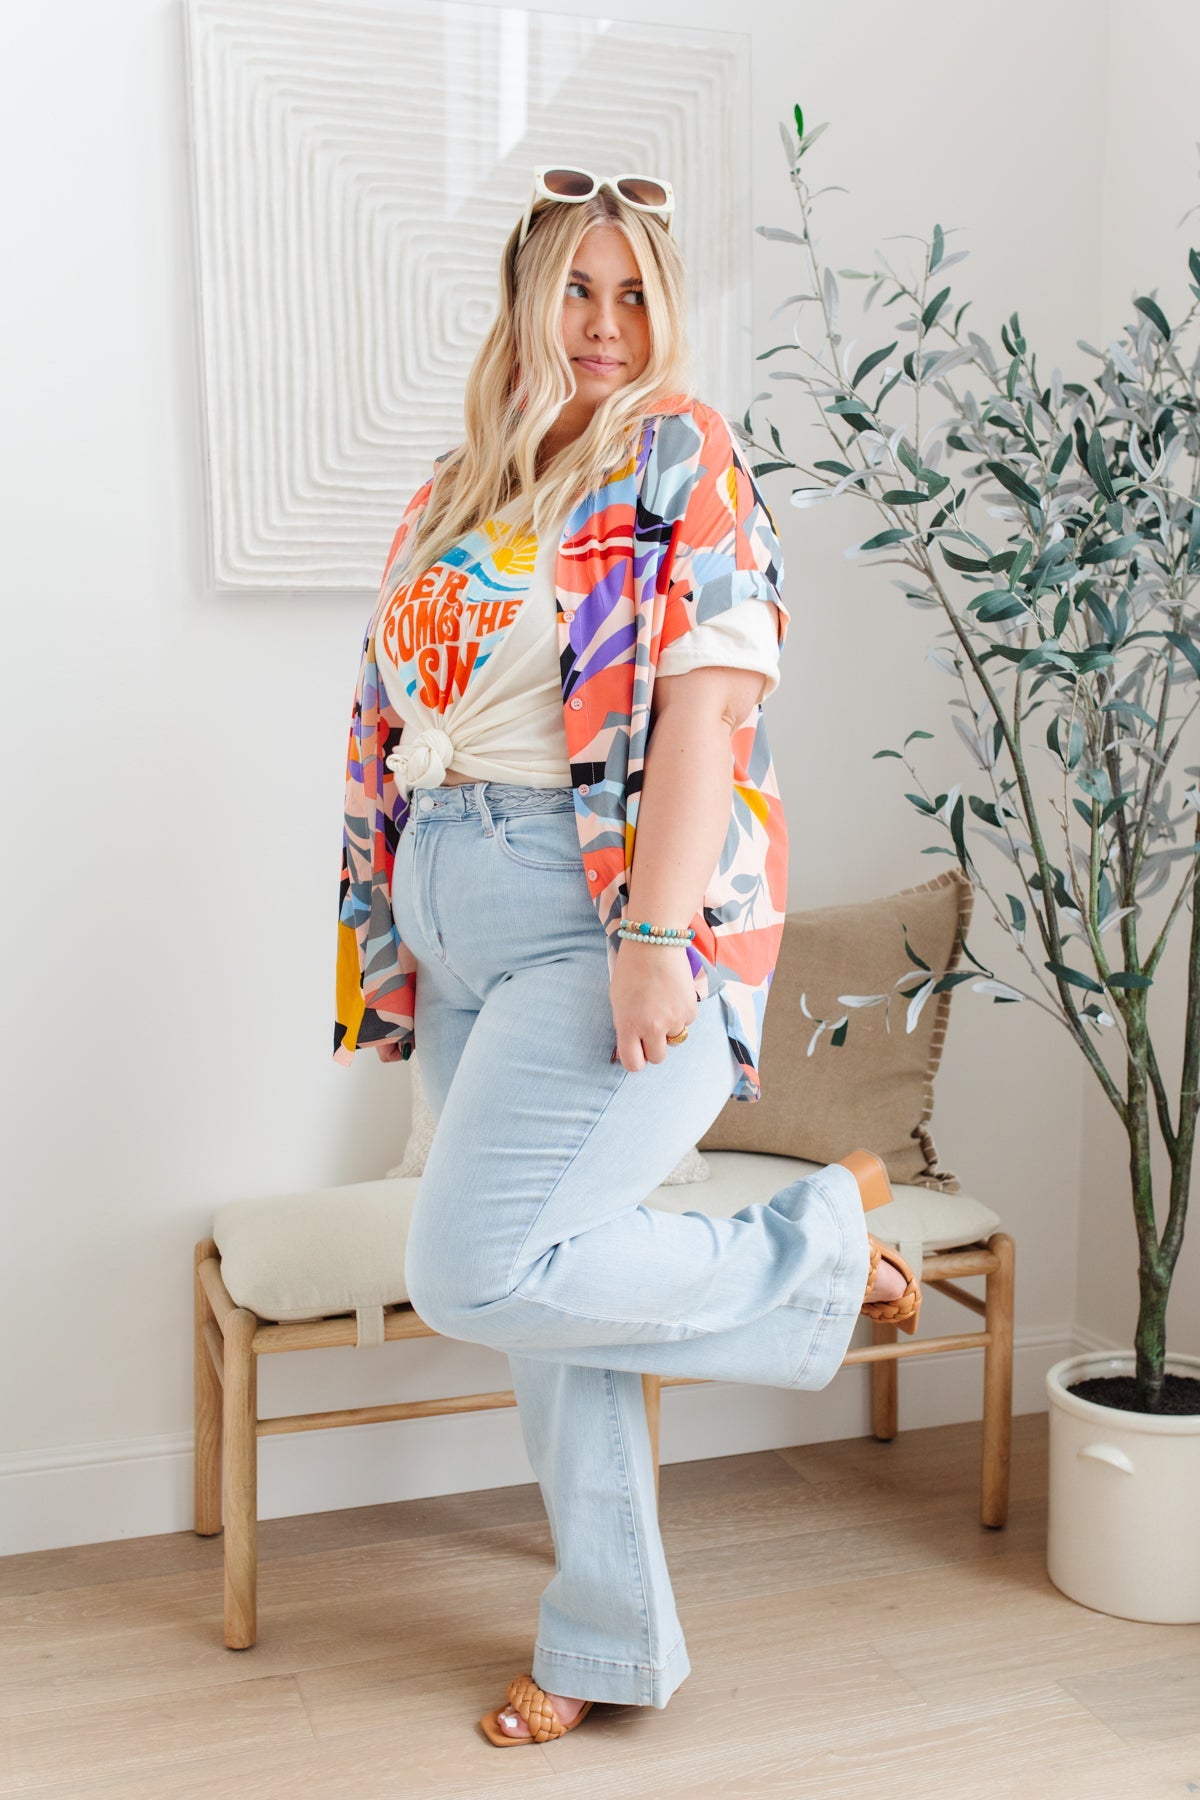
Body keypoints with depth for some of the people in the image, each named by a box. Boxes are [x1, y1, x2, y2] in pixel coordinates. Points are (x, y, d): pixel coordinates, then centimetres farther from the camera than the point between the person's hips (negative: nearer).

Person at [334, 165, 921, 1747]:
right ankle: (607, 1643, 25)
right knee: (540, 1282, 10)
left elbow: (708, 700, -14)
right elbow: (405, 725, 18)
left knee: (481, 1273, -17)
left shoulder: (679, 454, -2)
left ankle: (820, 1243, 5)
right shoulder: (463, 484, 17)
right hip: (461, 932, 7)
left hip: (611, 914, -7)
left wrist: (657, 935, -23)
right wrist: (390, 937, 15)